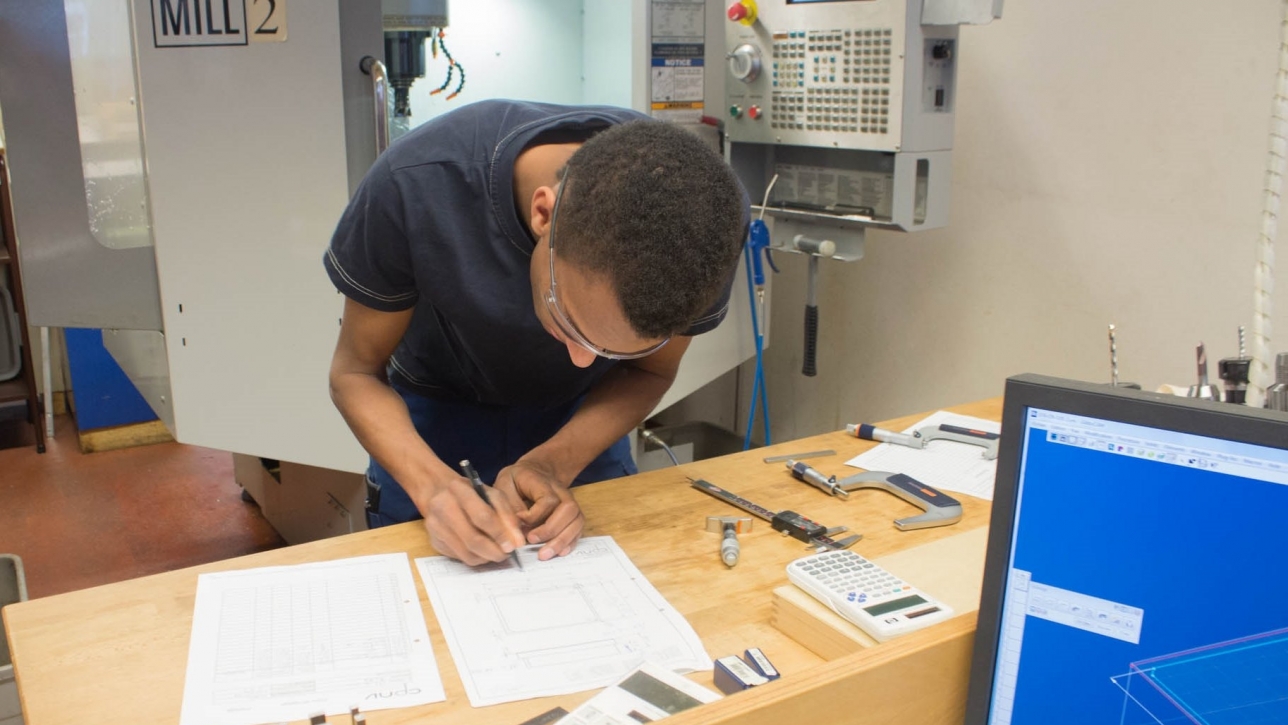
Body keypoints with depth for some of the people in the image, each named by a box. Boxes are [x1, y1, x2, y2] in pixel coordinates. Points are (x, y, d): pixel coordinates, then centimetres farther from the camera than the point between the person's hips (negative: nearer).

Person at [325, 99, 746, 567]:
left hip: (581, 417, 1)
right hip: (438, 414, 0)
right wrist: (433, 483, -40)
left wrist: (552, 463, -31)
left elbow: (651, 372, -14)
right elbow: (355, 372, -22)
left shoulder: (704, 223, -33)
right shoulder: (417, 184, -38)